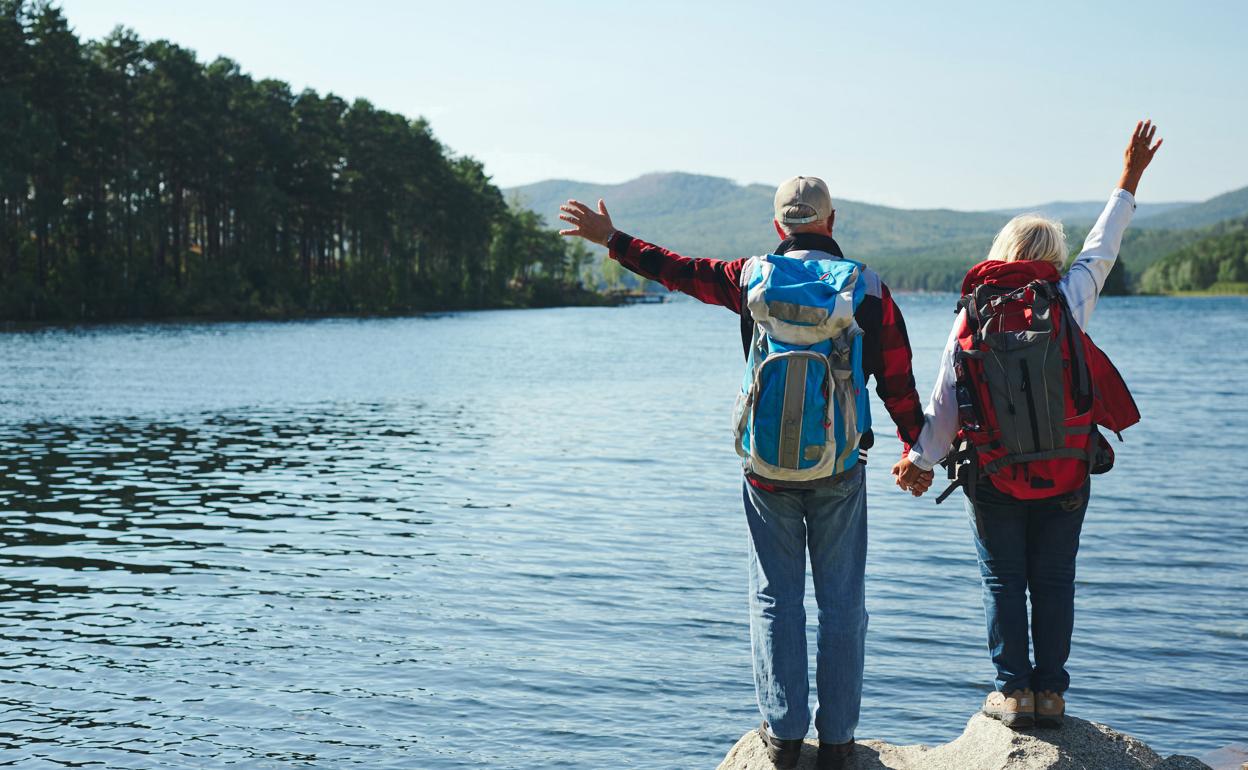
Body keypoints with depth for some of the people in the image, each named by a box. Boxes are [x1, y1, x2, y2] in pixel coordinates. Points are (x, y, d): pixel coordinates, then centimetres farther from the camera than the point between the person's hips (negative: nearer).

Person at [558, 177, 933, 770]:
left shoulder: (753, 278, -1)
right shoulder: (868, 288, 0)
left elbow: (679, 271, 10)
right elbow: (898, 381, 2)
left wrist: (610, 239, 24)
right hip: (841, 471, 0)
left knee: (776, 598, 8)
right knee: (841, 600, 7)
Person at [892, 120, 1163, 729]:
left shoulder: (971, 319, -5)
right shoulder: (1065, 302, -6)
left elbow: (944, 404, -5)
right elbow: (1101, 250, 9)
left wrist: (919, 458, 8)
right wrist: (1129, 181, 20)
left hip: (995, 481, -1)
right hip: (1066, 478, 1)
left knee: (1004, 583, 8)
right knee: (1054, 583, 9)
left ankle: (1013, 691, 8)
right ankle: (1050, 692, 12)